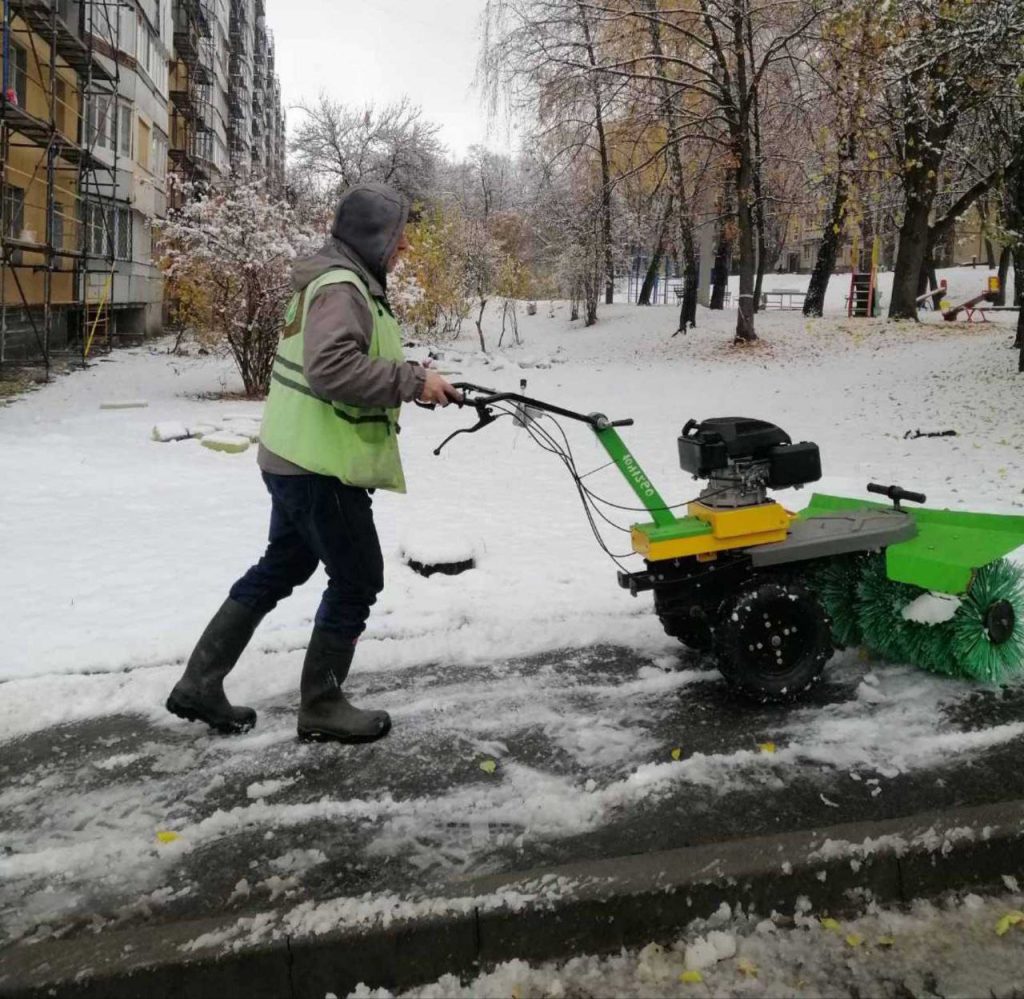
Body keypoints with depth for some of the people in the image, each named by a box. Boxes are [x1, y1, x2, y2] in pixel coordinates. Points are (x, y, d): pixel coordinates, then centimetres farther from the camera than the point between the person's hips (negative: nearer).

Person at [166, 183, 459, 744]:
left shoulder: (341, 281, 15)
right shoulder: (341, 287, -18)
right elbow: (332, 369, -32)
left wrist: (415, 382, 7)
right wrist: (413, 381, -25)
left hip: (295, 457, 11)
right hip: (321, 466, -11)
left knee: (283, 566, 21)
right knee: (358, 579, 3)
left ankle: (201, 683, 27)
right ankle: (321, 707, 18)